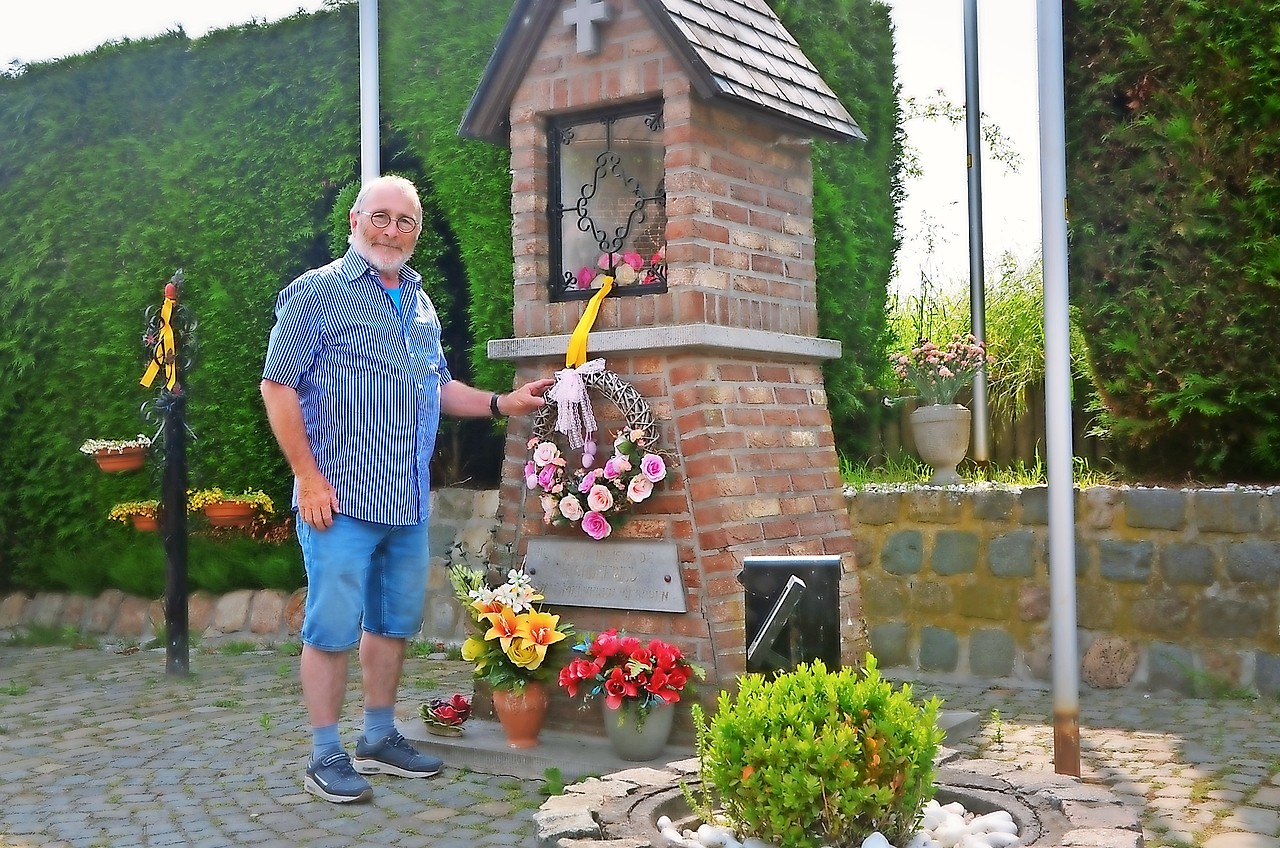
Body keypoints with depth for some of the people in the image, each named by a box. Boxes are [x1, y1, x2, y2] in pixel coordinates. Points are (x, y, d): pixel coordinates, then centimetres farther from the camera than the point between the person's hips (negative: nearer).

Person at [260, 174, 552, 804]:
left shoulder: (421, 304, 16)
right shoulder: (317, 291, -5)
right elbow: (278, 386, -8)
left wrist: (501, 403, 10)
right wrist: (308, 476, -14)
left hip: (409, 501, 7)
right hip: (341, 497, -7)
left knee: (394, 622, 14)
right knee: (332, 627, -1)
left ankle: (380, 739, 28)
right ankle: (325, 757, 10)